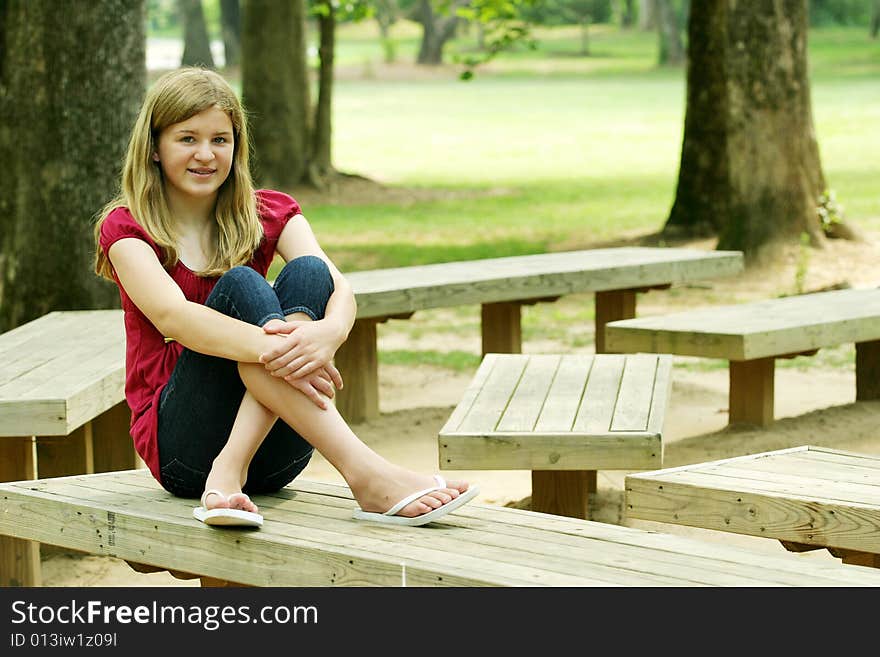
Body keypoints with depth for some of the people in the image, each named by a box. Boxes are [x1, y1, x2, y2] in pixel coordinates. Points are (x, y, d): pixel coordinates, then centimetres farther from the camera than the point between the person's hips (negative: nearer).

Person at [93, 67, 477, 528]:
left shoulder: (267, 215, 9)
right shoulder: (126, 229, 0)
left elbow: (340, 288, -11)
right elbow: (172, 315, -21)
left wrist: (329, 331, -37)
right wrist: (270, 349, -40)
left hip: (272, 455, 3)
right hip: (179, 447, -3)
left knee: (307, 273, -20)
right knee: (239, 285, -28)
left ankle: (231, 470, -36)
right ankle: (364, 475, -44)